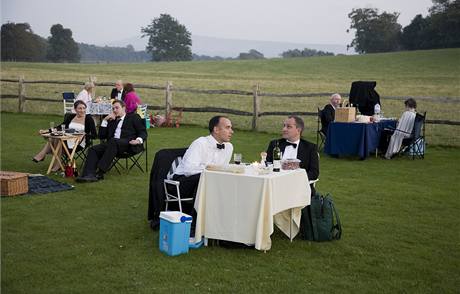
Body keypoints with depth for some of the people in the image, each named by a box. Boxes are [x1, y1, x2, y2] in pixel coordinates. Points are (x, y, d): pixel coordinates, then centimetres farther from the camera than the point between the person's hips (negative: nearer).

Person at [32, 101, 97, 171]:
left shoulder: (88, 118, -4)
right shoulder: (71, 117, 11)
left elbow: (94, 135, -10)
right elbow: (61, 127, 14)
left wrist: (84, 135, -27)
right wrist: (47, 131, 4)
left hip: (79, 144, -5)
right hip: (68, 141, 5)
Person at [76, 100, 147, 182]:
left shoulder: (133, 117, 18)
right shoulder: (112, 121, 31)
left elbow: (143, 132, 8)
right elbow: (101, 136, 24)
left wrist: (138, 140, -14)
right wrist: (105, 120, 16)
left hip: (128, 144, -5)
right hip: (112, 144, 6)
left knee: (113, 141, -37)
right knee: (93, 149, -20)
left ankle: (100, 172, -39)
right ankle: (89, 175, -37)